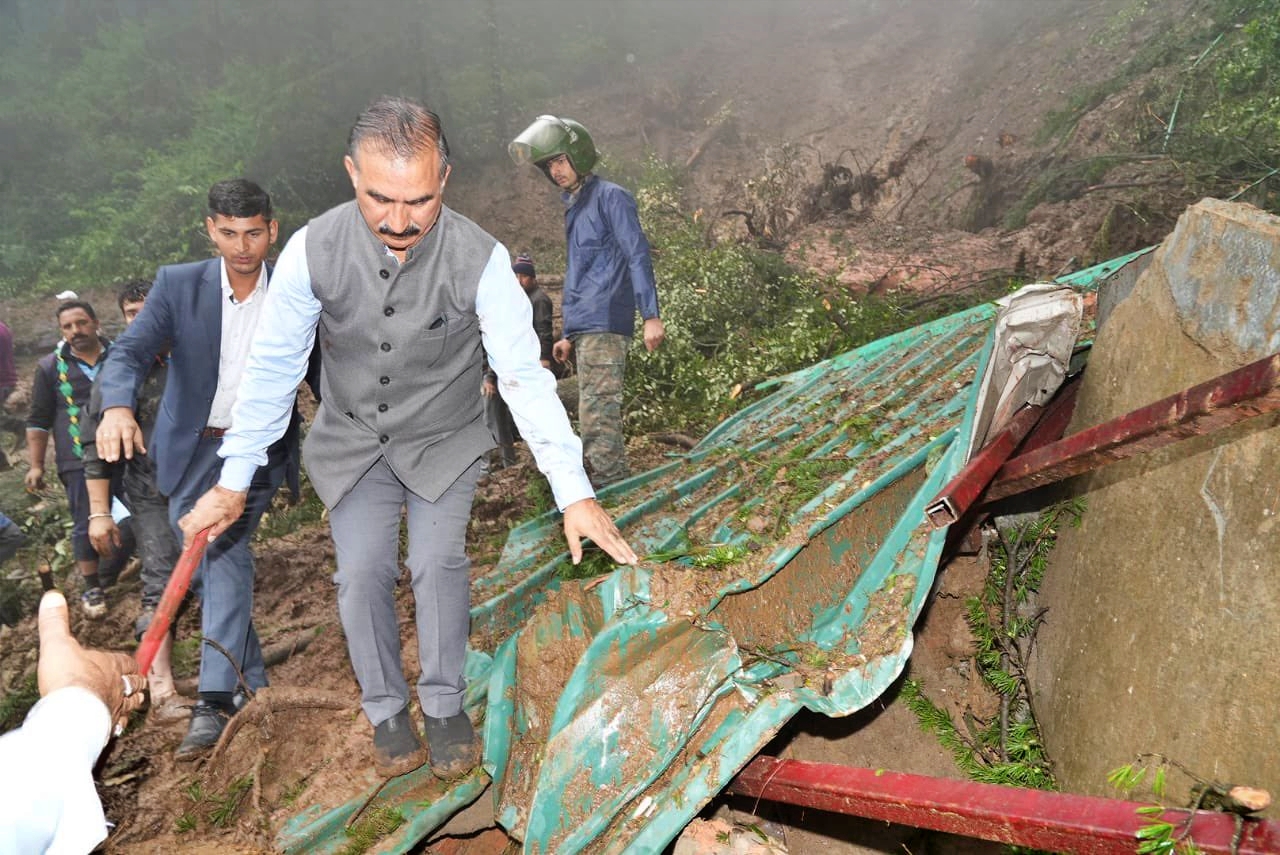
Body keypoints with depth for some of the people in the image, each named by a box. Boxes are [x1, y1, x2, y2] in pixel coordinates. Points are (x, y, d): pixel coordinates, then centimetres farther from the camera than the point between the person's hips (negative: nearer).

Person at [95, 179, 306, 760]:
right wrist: (117, 406, -37)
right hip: (192, 450, 3)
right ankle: (253, 684, 30)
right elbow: (131, 350, -16)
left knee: (225, 548, -20)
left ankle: (216, 700, -19)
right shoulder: (177, 284, -7)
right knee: (215, 561, 13)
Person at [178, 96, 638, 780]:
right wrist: (232, 483, -6)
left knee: (437, 562, -15)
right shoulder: (313, 250, -22)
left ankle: (444, 704, 8)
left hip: (444, 439, -1)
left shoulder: (479, 259, -26)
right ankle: (386, 710, 16)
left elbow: (525, 377, -23)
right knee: (361, 573, -7)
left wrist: (573, 492, -28)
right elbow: (272, 369, -11)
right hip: (352, 441, 1)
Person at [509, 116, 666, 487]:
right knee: (595, 412, 11)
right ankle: (611, 483, 17)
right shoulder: (574, 207, 22)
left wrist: (651, 315, -19)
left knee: (598, 412, -12)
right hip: (583, 327, 9)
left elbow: (638, 256, -11)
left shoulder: (610, 197, -3)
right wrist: (568, 335, 25)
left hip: (605, 324, -9)